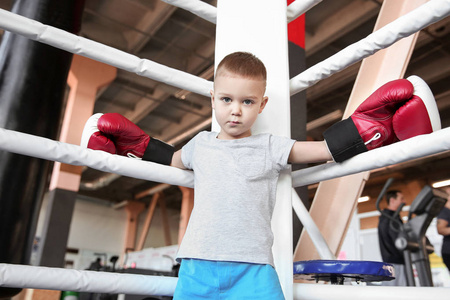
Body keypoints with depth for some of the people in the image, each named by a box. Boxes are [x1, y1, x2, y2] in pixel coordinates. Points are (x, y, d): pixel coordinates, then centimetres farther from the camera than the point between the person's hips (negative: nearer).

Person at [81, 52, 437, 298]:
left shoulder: (271, 147, 7)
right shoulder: (201, 144, 14)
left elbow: (326, 148, 6)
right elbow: (173, 160, 34)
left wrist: (369, 124, 1)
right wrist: (137, 144, 32)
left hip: (253, 268, -2)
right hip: (198, 264, 2)